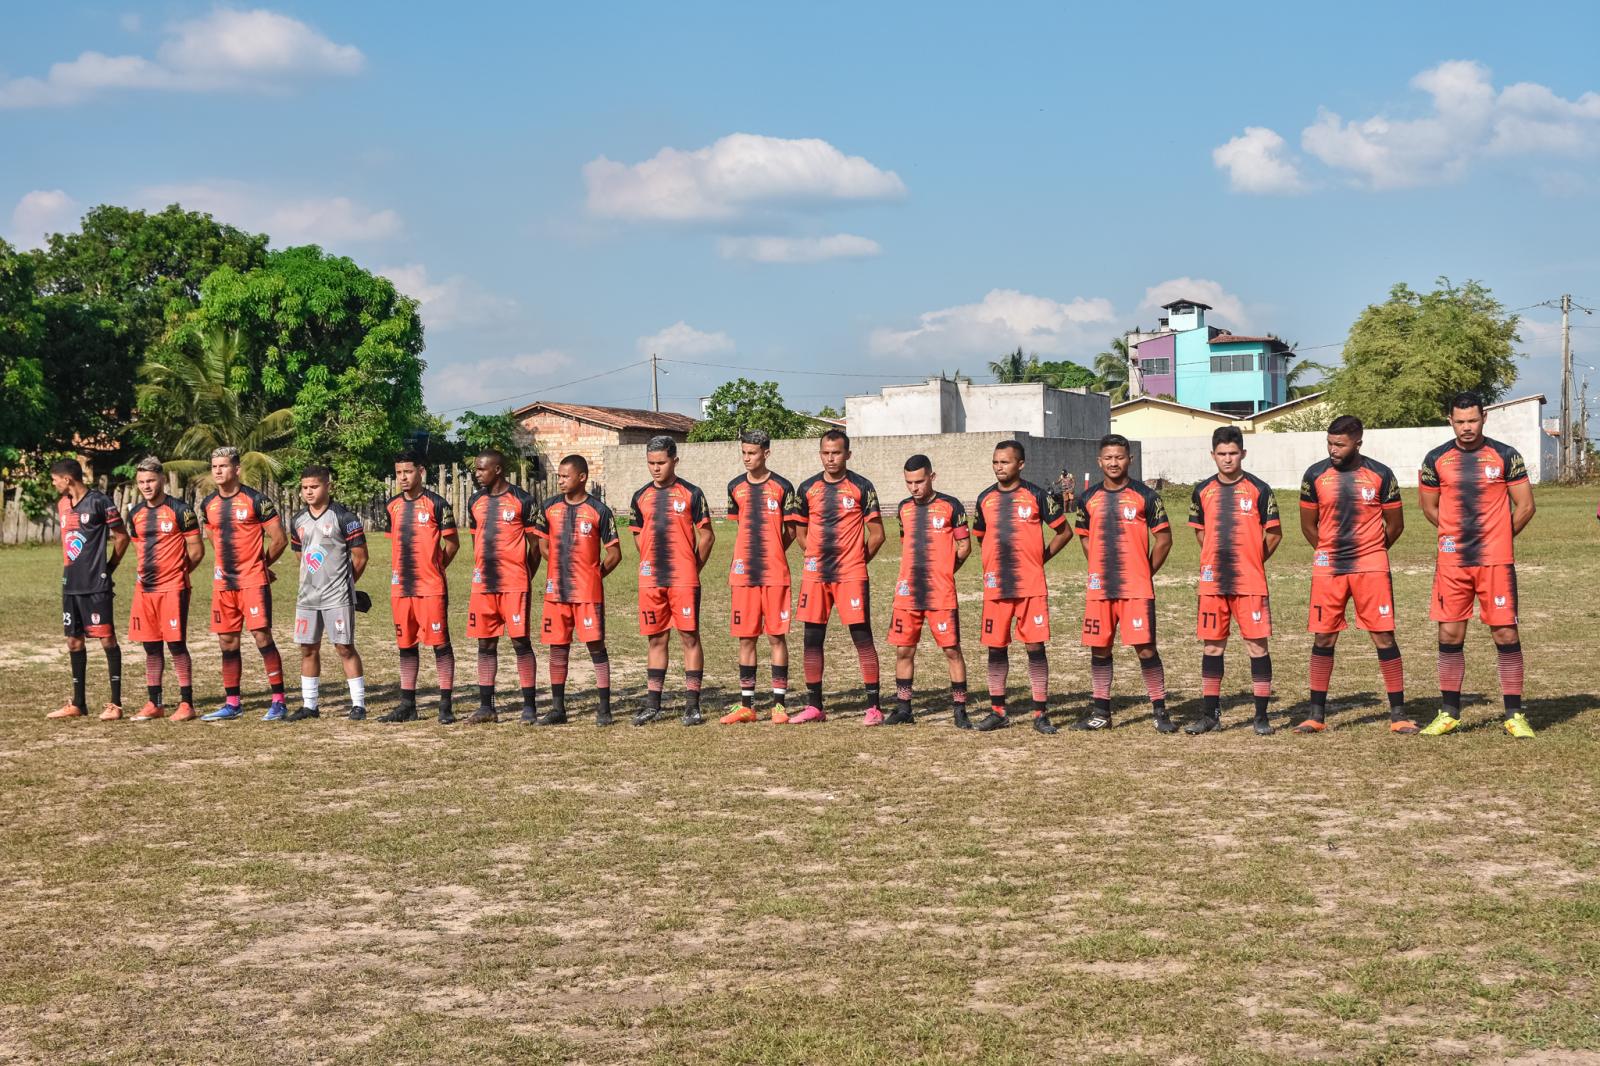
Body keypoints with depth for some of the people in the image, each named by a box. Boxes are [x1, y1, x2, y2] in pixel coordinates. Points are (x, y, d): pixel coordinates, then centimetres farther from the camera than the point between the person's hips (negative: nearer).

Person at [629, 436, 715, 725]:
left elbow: (706, 535, 2)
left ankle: (692, 704, 1)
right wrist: (654, 564, 13)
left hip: (684, 580, -4)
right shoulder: (641, 497, 10)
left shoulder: (691, 494, -1)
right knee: (656, 639, 9)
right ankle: (652, 704, 14)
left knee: (689, 637, -2)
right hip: (650, 580, 4)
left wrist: (692, 567, 3)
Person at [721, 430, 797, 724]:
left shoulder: (782, 488, -2)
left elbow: (790, 532, 4)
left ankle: (780, 703, 5)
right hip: (744, 573, 4)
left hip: (775, 574, -4)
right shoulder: (736, 487, 10)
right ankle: (746, 705, 12)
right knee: (746, 637, 6)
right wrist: (744, 559, 12)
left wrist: (771, 555, 2)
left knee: (776, 635, -1)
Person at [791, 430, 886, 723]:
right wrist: (819, 556, 10)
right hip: (815, 575, 4)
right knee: (812, 639, 6)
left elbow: (877, 534, 0)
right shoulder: (807, 488, 8)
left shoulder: (861, 487, -2)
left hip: (851, 576, -4)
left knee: (862, 637, -4)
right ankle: (814, 706, 15)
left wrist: (857, 561, 3)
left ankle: (874, 707, -1)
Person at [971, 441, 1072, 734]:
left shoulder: (1036, 496, -2)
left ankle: (1041, 713, 3)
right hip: (995, 586, 3)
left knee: (1035, 646, -3)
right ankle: (997, 711, 16)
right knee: (996, 647, 6)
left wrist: (1040, 559, 3)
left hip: (1031, 586, -3)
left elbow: (1064, 532, 4)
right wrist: (998, 562, 12)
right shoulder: (986, 499, 9)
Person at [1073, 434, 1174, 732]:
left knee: (1145, 648, -6)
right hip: (1099, 588, 4)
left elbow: (1164, 539, 1)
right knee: (1099, 648, 8)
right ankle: (1101, 712, 19)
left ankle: (1160, 711, 2)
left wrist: (1146, 572, 1)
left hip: (1137, 588, -4)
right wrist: (1101, 569, 13)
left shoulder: (1144, 495, -2)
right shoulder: (1089, 498, 9)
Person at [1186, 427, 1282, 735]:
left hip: (1250, 582, -3)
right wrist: (1219, 559, 13)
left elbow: (1274, 533, 3)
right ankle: (1210, 714, 14)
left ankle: (1262, 715, 4)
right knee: (1212, 645, 7)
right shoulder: (1203, 491, 7)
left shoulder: (1258, 489, -2)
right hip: (1212, 582, 3)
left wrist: (1252, 560, 5)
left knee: (1257, 644, -2)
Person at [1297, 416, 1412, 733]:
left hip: (1371, 567, -1)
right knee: (1323, 638, 3)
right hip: (1328, 567, 2)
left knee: (1384, 636, -3)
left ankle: (1398, 713, 4)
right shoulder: (1316, 475, 1)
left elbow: (1395, 524, 8)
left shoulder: (1380, 475, -2)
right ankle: (1316, 714, 11)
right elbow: (1308, 525, 12)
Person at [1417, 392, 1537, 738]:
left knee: (1505, 633, -2)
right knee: (1450, 635, 4)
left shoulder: (1505, 456, -1)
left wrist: (1497, 538, 8)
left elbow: (1525, 507, 3)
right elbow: (1429, 506, 15)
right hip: (1452, 563, 2)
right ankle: (1449, 713, 14)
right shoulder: (1436, 459, 4)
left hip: (1496, 560, -2)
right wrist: (1458, 535, 12)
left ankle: (1515, 715, 5)